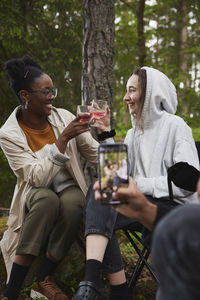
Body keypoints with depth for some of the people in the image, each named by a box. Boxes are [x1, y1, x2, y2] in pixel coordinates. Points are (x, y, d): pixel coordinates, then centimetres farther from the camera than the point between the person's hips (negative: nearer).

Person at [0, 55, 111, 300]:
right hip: (35, 194, -2)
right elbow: (39, 178, -24)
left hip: (69, 188, 3)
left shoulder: (63, 117, -3)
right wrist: (63, 138, -28)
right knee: (46, 199, -37)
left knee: (73, 202, -34)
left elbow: (96, 157, 2)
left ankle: (44, 279, -16)